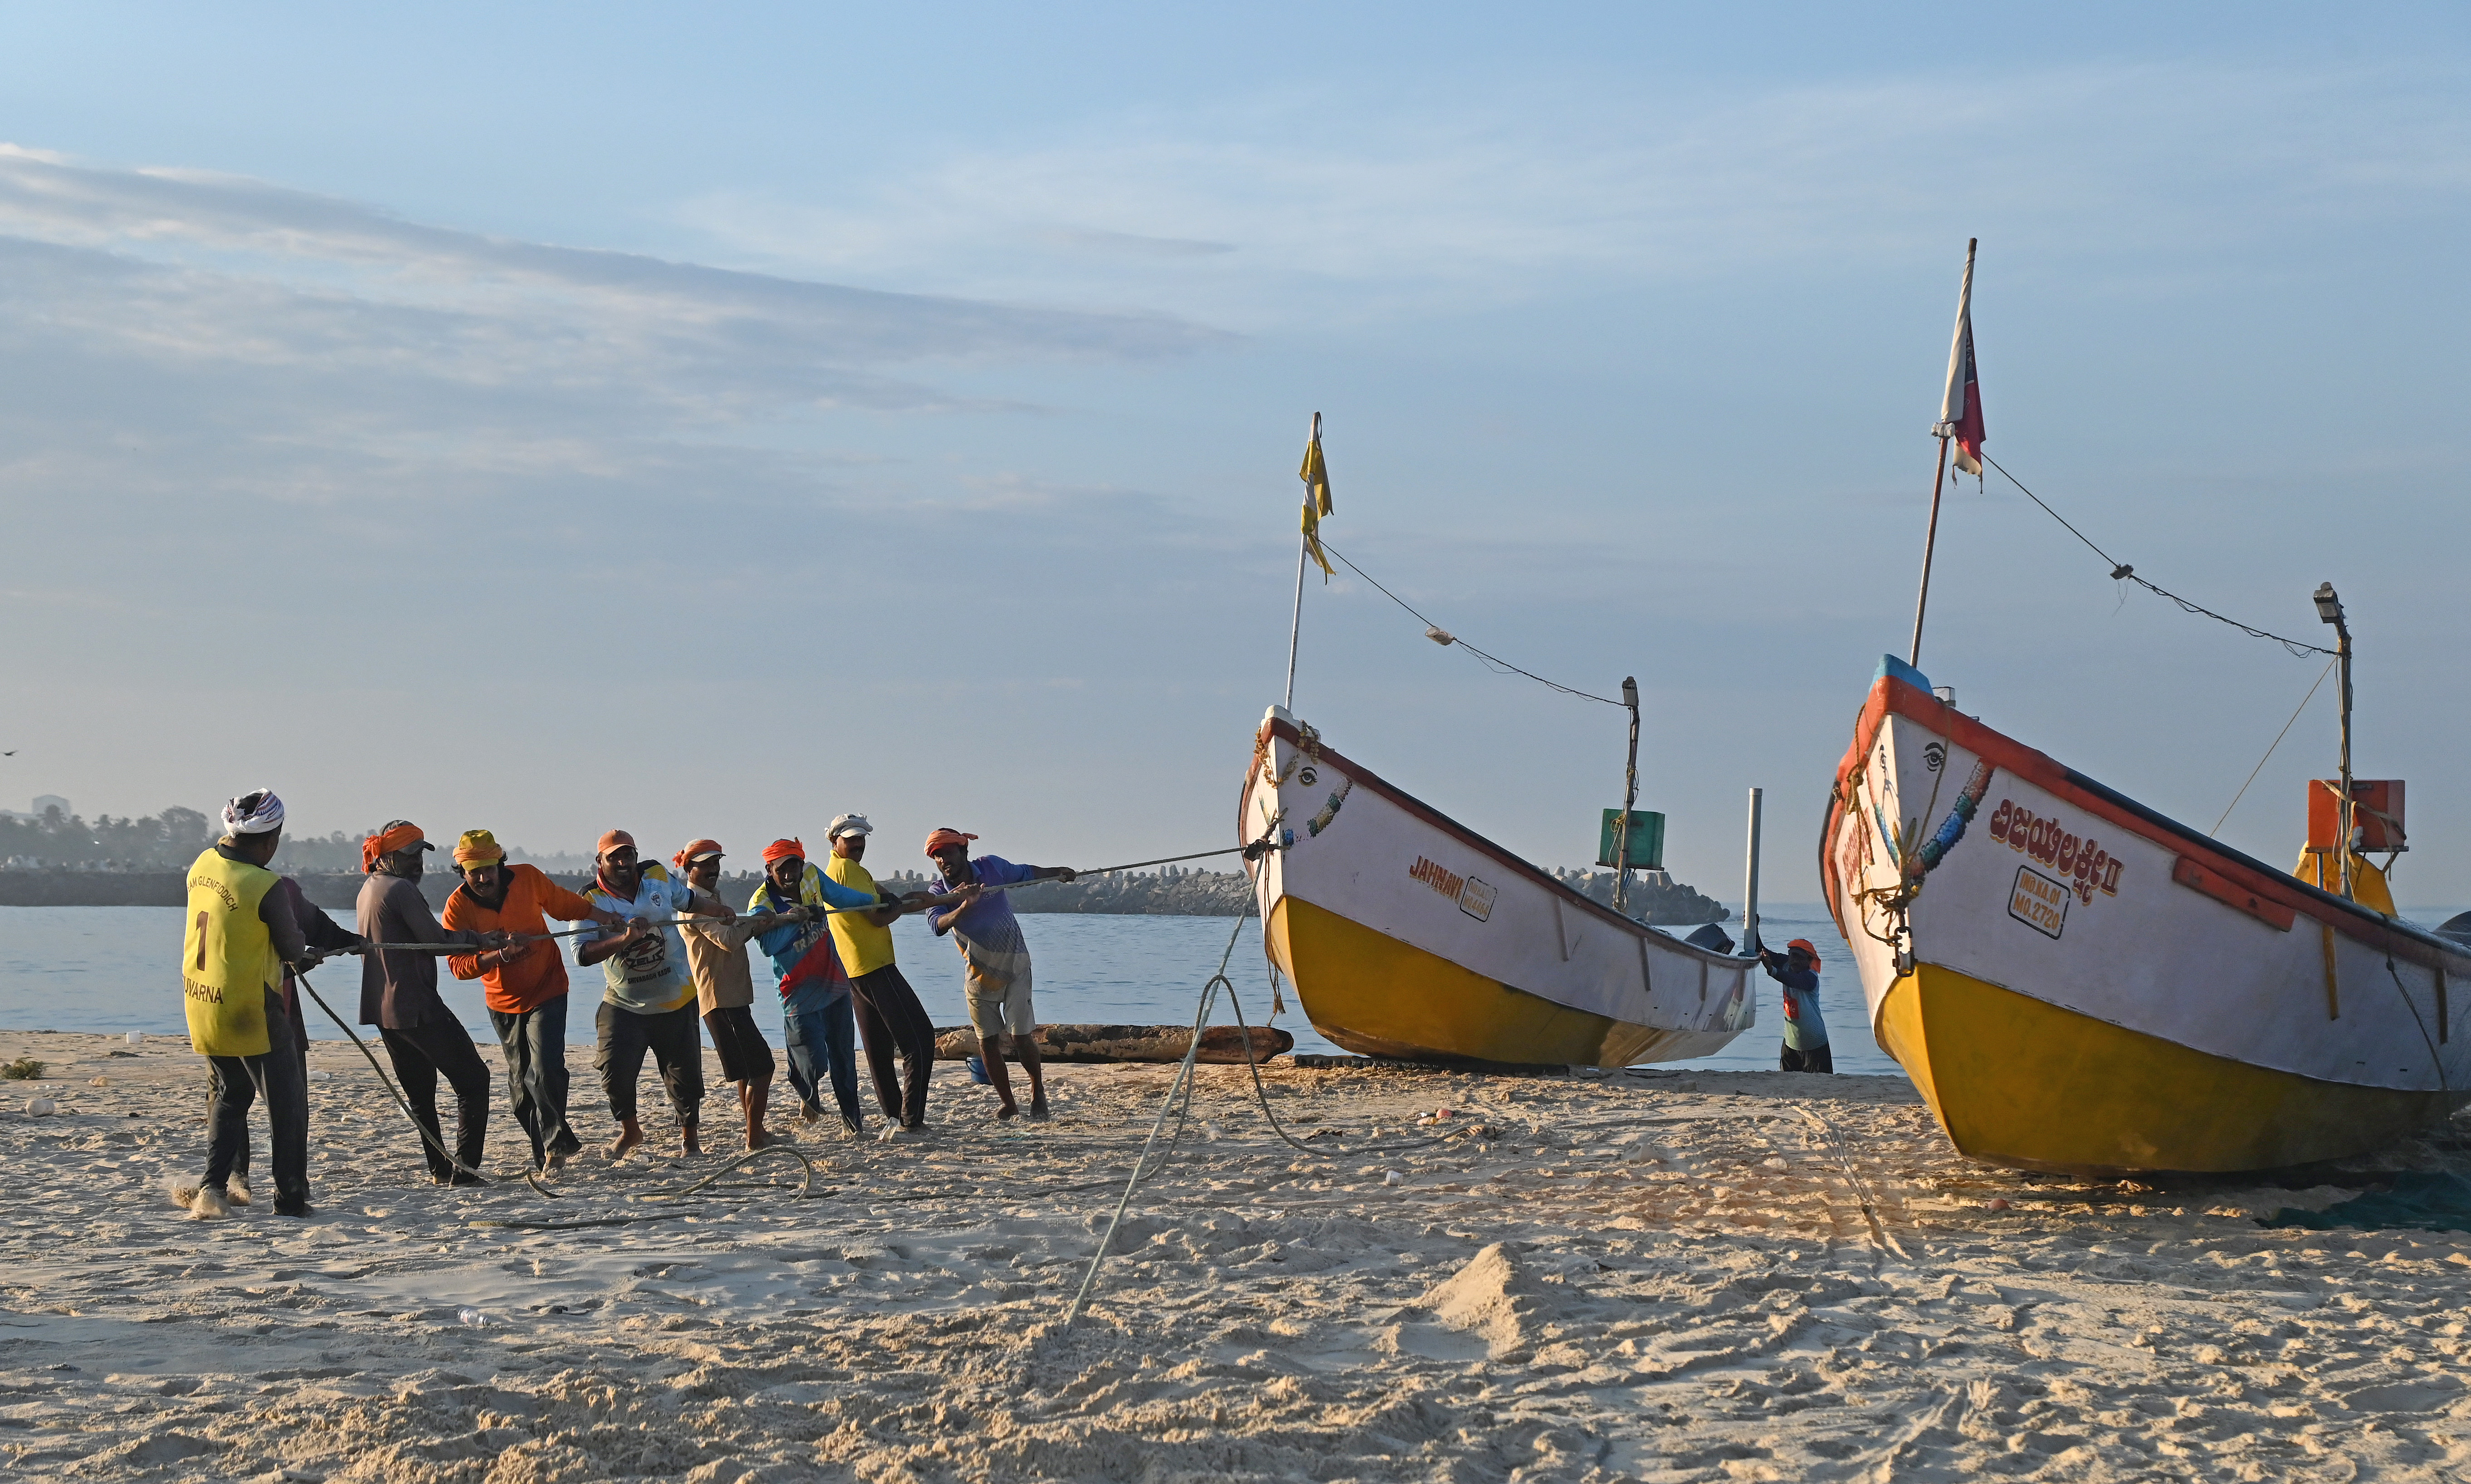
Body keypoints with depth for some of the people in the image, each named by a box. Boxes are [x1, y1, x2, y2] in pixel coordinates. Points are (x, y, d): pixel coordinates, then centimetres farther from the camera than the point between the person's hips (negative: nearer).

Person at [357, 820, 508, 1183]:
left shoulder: (369, 889, 16)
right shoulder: (401, 889, -15)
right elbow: (436, 941, -17)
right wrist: (478, 940, -1)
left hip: (383, 1008, 10)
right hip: (417, 1006, -10)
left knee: (420, 1092, 18)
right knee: (472, 1079, -3)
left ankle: (439, 1169, 18)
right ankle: (463, 1168, -9)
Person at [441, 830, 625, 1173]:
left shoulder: (528, 879, -13)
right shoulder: (458, 907, -15)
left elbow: (568, 906, 5)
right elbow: (458, 965, -21)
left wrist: (607, 918, -7)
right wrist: (501, 954, -35)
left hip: (546, 991, -2)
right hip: (503, 1002, 2)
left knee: (544, 1071, -19)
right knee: (521, 1083, 9)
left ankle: (555, 1144, -4)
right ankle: (546, 1152, 22)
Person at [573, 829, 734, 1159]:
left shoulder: (658, 876, -1)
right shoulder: (590, 901, -11)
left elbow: (686, 900, 23)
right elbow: (582, 954, -25)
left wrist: (715, 909, 13)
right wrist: (624, 939, -36)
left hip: (676, 1000, 2)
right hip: (624, 1005, -2)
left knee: (685, 1075, 6)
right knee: (615, 1071, -13)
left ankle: (689, 1137, 28)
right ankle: (630, 1131, 15)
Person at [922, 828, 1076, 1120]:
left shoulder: (991, 867, -11)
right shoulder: (938, 894, -14)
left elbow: (1025, 873, 11)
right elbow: (938, 925, -36)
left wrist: (1056, 872, 13)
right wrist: (964, 907, -52)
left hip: (1015, 967, -1)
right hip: (979, 973, 1)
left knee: (1021, 1036, -6)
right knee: (987, 1041, 2)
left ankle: (1038, 1091, 16)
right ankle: (1007, 1101, 17)